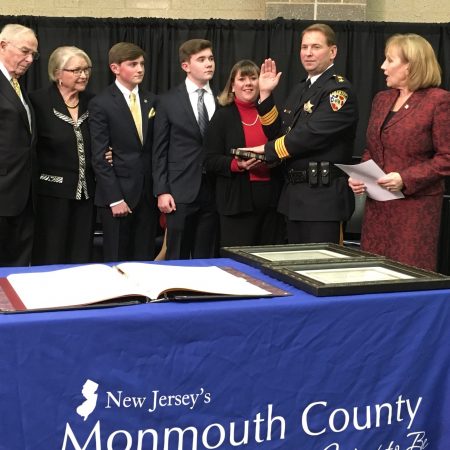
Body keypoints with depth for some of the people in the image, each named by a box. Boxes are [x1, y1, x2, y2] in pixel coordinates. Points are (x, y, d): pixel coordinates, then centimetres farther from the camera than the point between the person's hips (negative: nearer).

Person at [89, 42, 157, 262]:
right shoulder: (100, 104, -4)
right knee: (117, 261, 4)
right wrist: (115, 199, -13)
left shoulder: (152, 101, 10)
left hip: (148, 194, 4)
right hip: (117, 196, -4)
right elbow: (99, 157, -8)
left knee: (145, 260, 8)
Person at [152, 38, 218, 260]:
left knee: (207, 258, 7)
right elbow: (160, 150, 1)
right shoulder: (168, 102, 2)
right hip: (181, 190, -2)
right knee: (177, 258, 5)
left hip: (214, 189, 2)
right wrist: (162, 191, -6)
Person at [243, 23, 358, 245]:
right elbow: (280, 132, 16)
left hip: (323, 195, -8)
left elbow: (311, 135, -20)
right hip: (294, 193, 8)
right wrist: (265, 95, 5)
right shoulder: (300, 89, 16)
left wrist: (268, 150, -9)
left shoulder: (339, 90, -11)